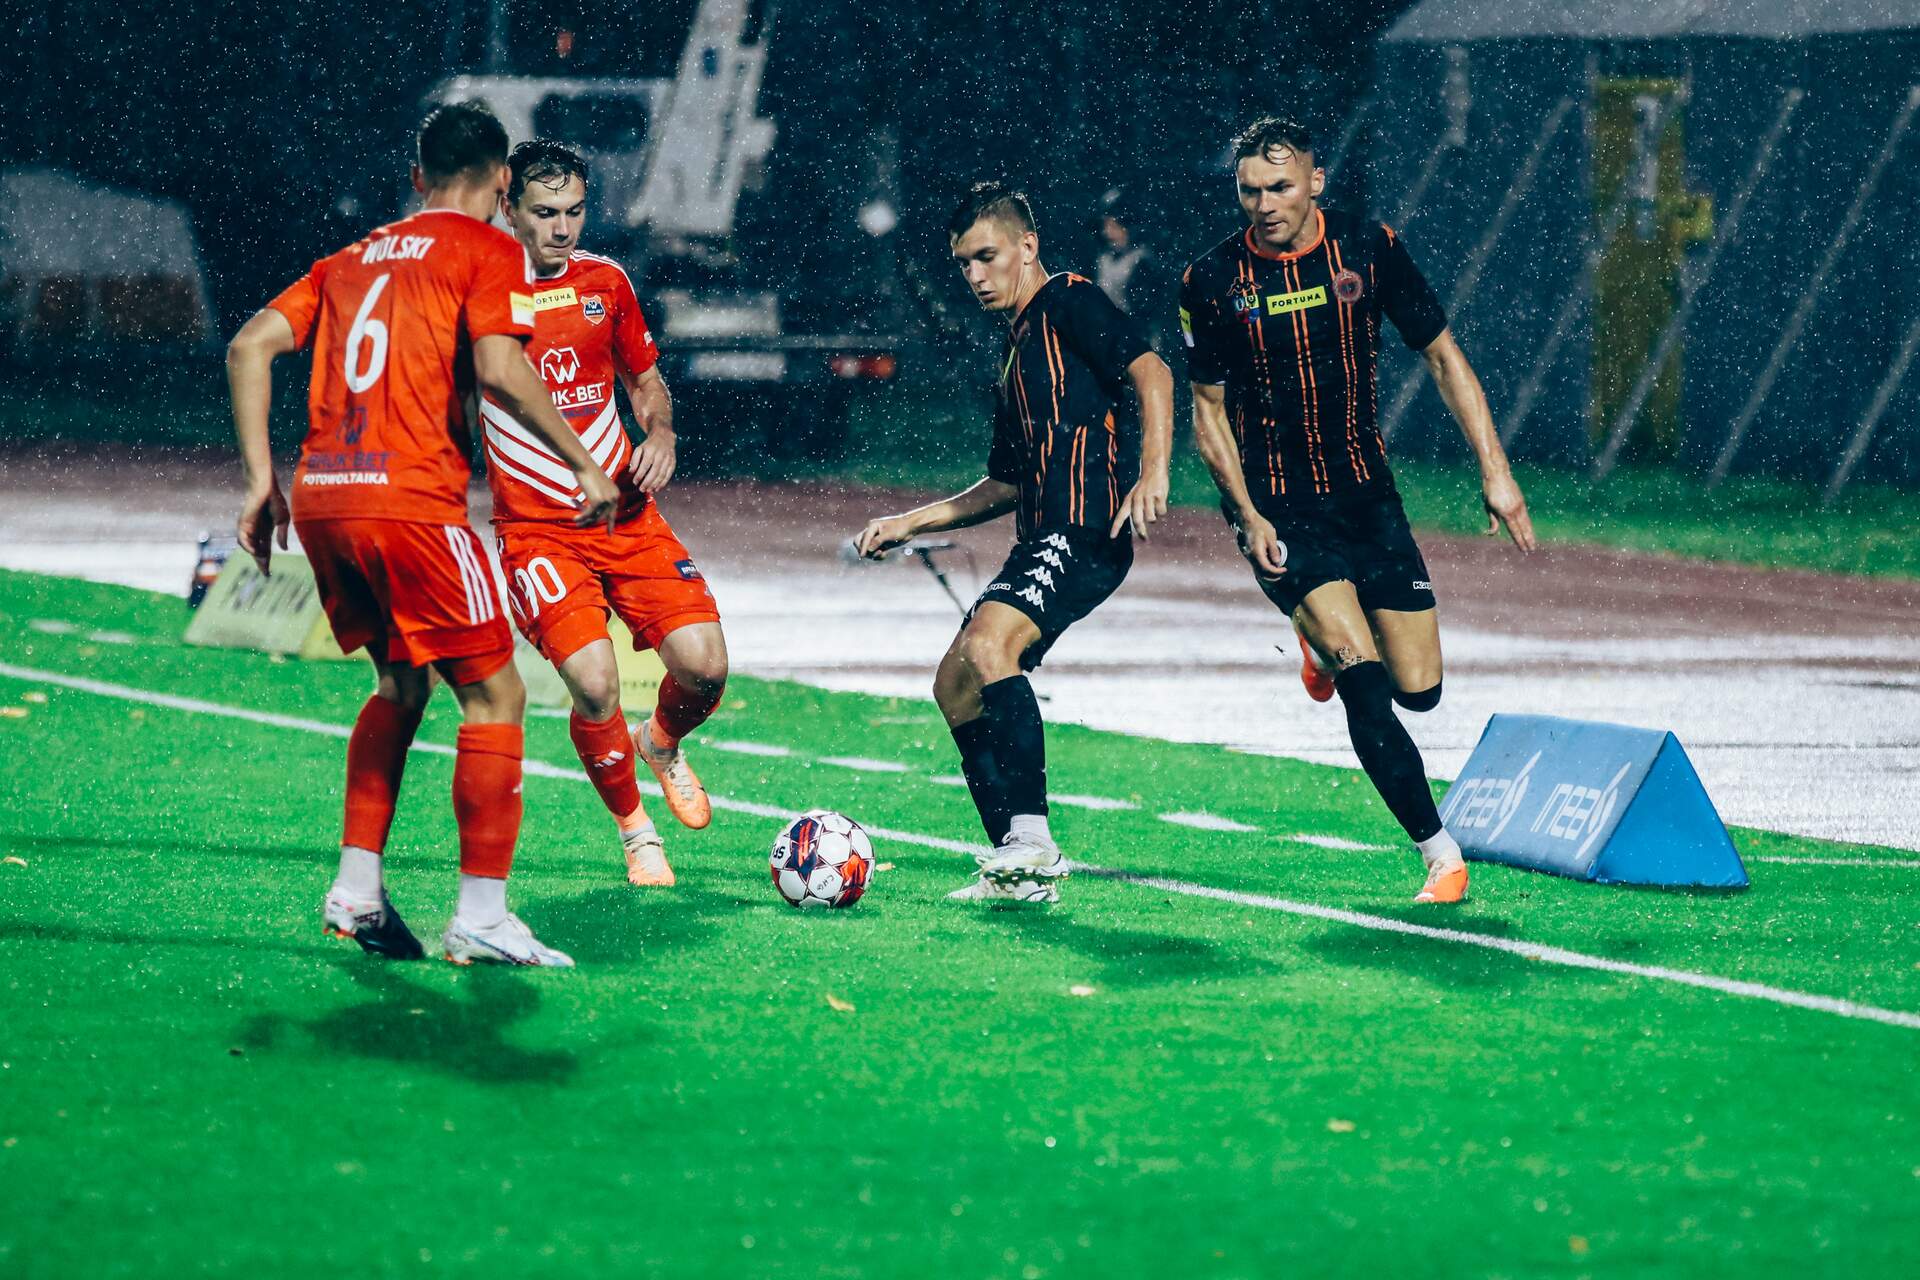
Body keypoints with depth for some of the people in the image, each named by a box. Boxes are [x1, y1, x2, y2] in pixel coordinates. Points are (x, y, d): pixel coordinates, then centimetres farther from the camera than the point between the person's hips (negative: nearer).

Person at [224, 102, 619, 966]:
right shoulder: (487, 250, 4)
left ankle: (355, 892, 17)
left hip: (319, 498, 7)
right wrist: (584, 464, -4)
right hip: (410, 499, -7)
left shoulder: (355, 258, 22)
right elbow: (499, 368, -12)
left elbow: (250, 346, 14)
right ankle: (481, 917, -3)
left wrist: (261, 480, 14)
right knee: (493, 695, 2)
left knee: (402, 683, 24)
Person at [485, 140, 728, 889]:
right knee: (595, 685, -21)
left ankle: (663, 744, 27)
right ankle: (635, 831, 5)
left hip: (627, 514, 4)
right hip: (536, 529, -4)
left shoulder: (605, 282, 6)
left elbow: (646, 383, 20)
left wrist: (660, 437, 0)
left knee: (703, 665, -10)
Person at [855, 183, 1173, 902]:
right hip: (1043, 537, 11)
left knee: (987, 642, -29)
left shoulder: (1069, 301, -2)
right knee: (955, 684, 8)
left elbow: (1150, 372, -16)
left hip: (1086, 529, -11)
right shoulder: (1017, 352, 25)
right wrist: (910, 523, 26)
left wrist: (1152, 472, -30)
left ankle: (1031, 837, -30)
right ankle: (1020, 870, 7)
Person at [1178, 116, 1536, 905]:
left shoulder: (1369, 251, -6)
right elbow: (1208, 407, 2)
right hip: (1276, 507, -3)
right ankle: (1441, 853, -12)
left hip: (1366, 494, 3)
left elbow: (1442, 357, 2)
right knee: (1364, 683, -19)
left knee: (1419, 689, 3)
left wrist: (1495, 472, -6)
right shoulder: (1213, 282, -8)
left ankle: (1329, 641, 37)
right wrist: (1248, 515, -10)